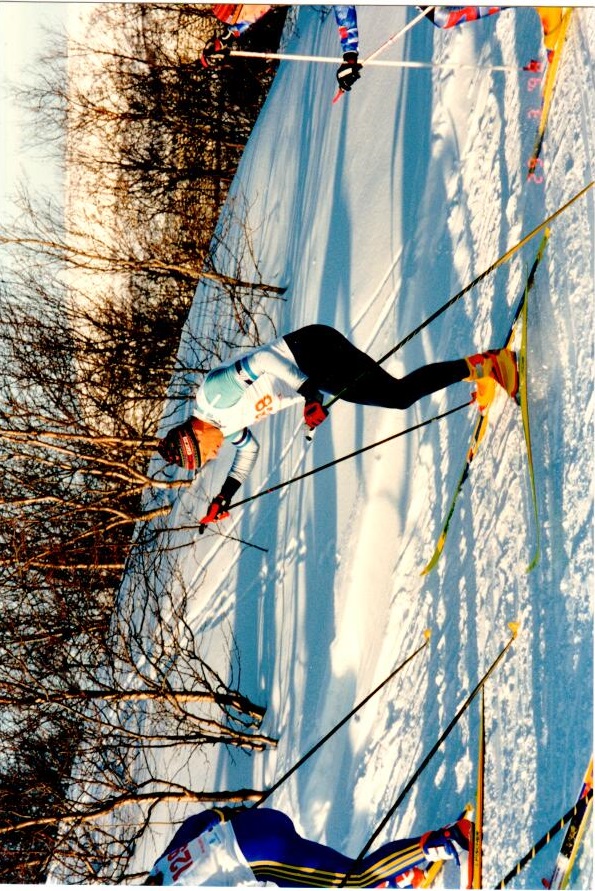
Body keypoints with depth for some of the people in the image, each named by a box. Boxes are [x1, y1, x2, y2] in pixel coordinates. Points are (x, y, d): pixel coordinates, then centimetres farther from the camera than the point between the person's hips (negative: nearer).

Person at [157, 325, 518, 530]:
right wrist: (225, 496, 26)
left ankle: (481, 365, -19)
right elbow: (249, 448, 29)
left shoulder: (213, 394, -15)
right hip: (310, 376, 8)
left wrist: (308, 392, -30)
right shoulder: (224, 425, 12)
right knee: (400, 396, 1)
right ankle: (480, 370, 2)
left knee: (398, 392, -19)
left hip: (311, 350, -8)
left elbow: (263, 361, -21)